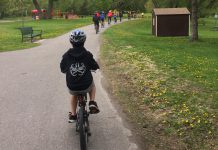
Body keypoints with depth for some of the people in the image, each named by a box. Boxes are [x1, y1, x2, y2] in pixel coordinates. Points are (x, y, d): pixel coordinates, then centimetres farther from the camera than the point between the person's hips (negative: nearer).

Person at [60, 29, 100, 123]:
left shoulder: (66, 55, -6)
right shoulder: (87, 55, -9)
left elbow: (62, 69, 7)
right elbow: (95, 67, 4)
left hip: (72, 87, 1)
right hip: (86, 86, -1)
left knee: (74, 94, 37)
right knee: (92, 86, 35)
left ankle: (73, 115, 34)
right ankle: (92, 103, 17)